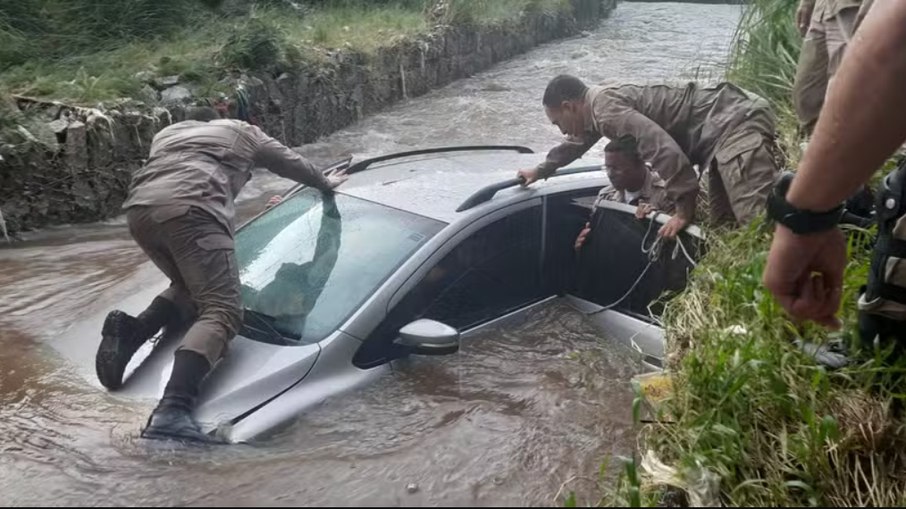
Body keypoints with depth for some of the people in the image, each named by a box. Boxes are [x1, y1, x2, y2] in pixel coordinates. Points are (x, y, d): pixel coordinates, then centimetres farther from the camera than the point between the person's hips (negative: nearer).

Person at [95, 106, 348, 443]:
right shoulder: (241, 132, 33)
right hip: (189, 210, -6)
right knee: (221, 311, -13)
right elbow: (292, 163, 43)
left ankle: (128, 333, 1)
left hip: (139, 209, 6)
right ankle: (173, 411, -36)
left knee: (190, 288, 27)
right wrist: (325, 184, 62)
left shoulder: (166, 133, 41)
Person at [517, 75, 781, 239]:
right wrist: (542, 169, 54)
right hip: (727, 124, 10)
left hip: (735, 122, -10)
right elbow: (577, 142, 42)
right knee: (725, 223, 9)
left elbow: (664, 149, -27)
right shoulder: (599, 105, 18)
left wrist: (685, 209, -18)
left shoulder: (605, 107, -16)